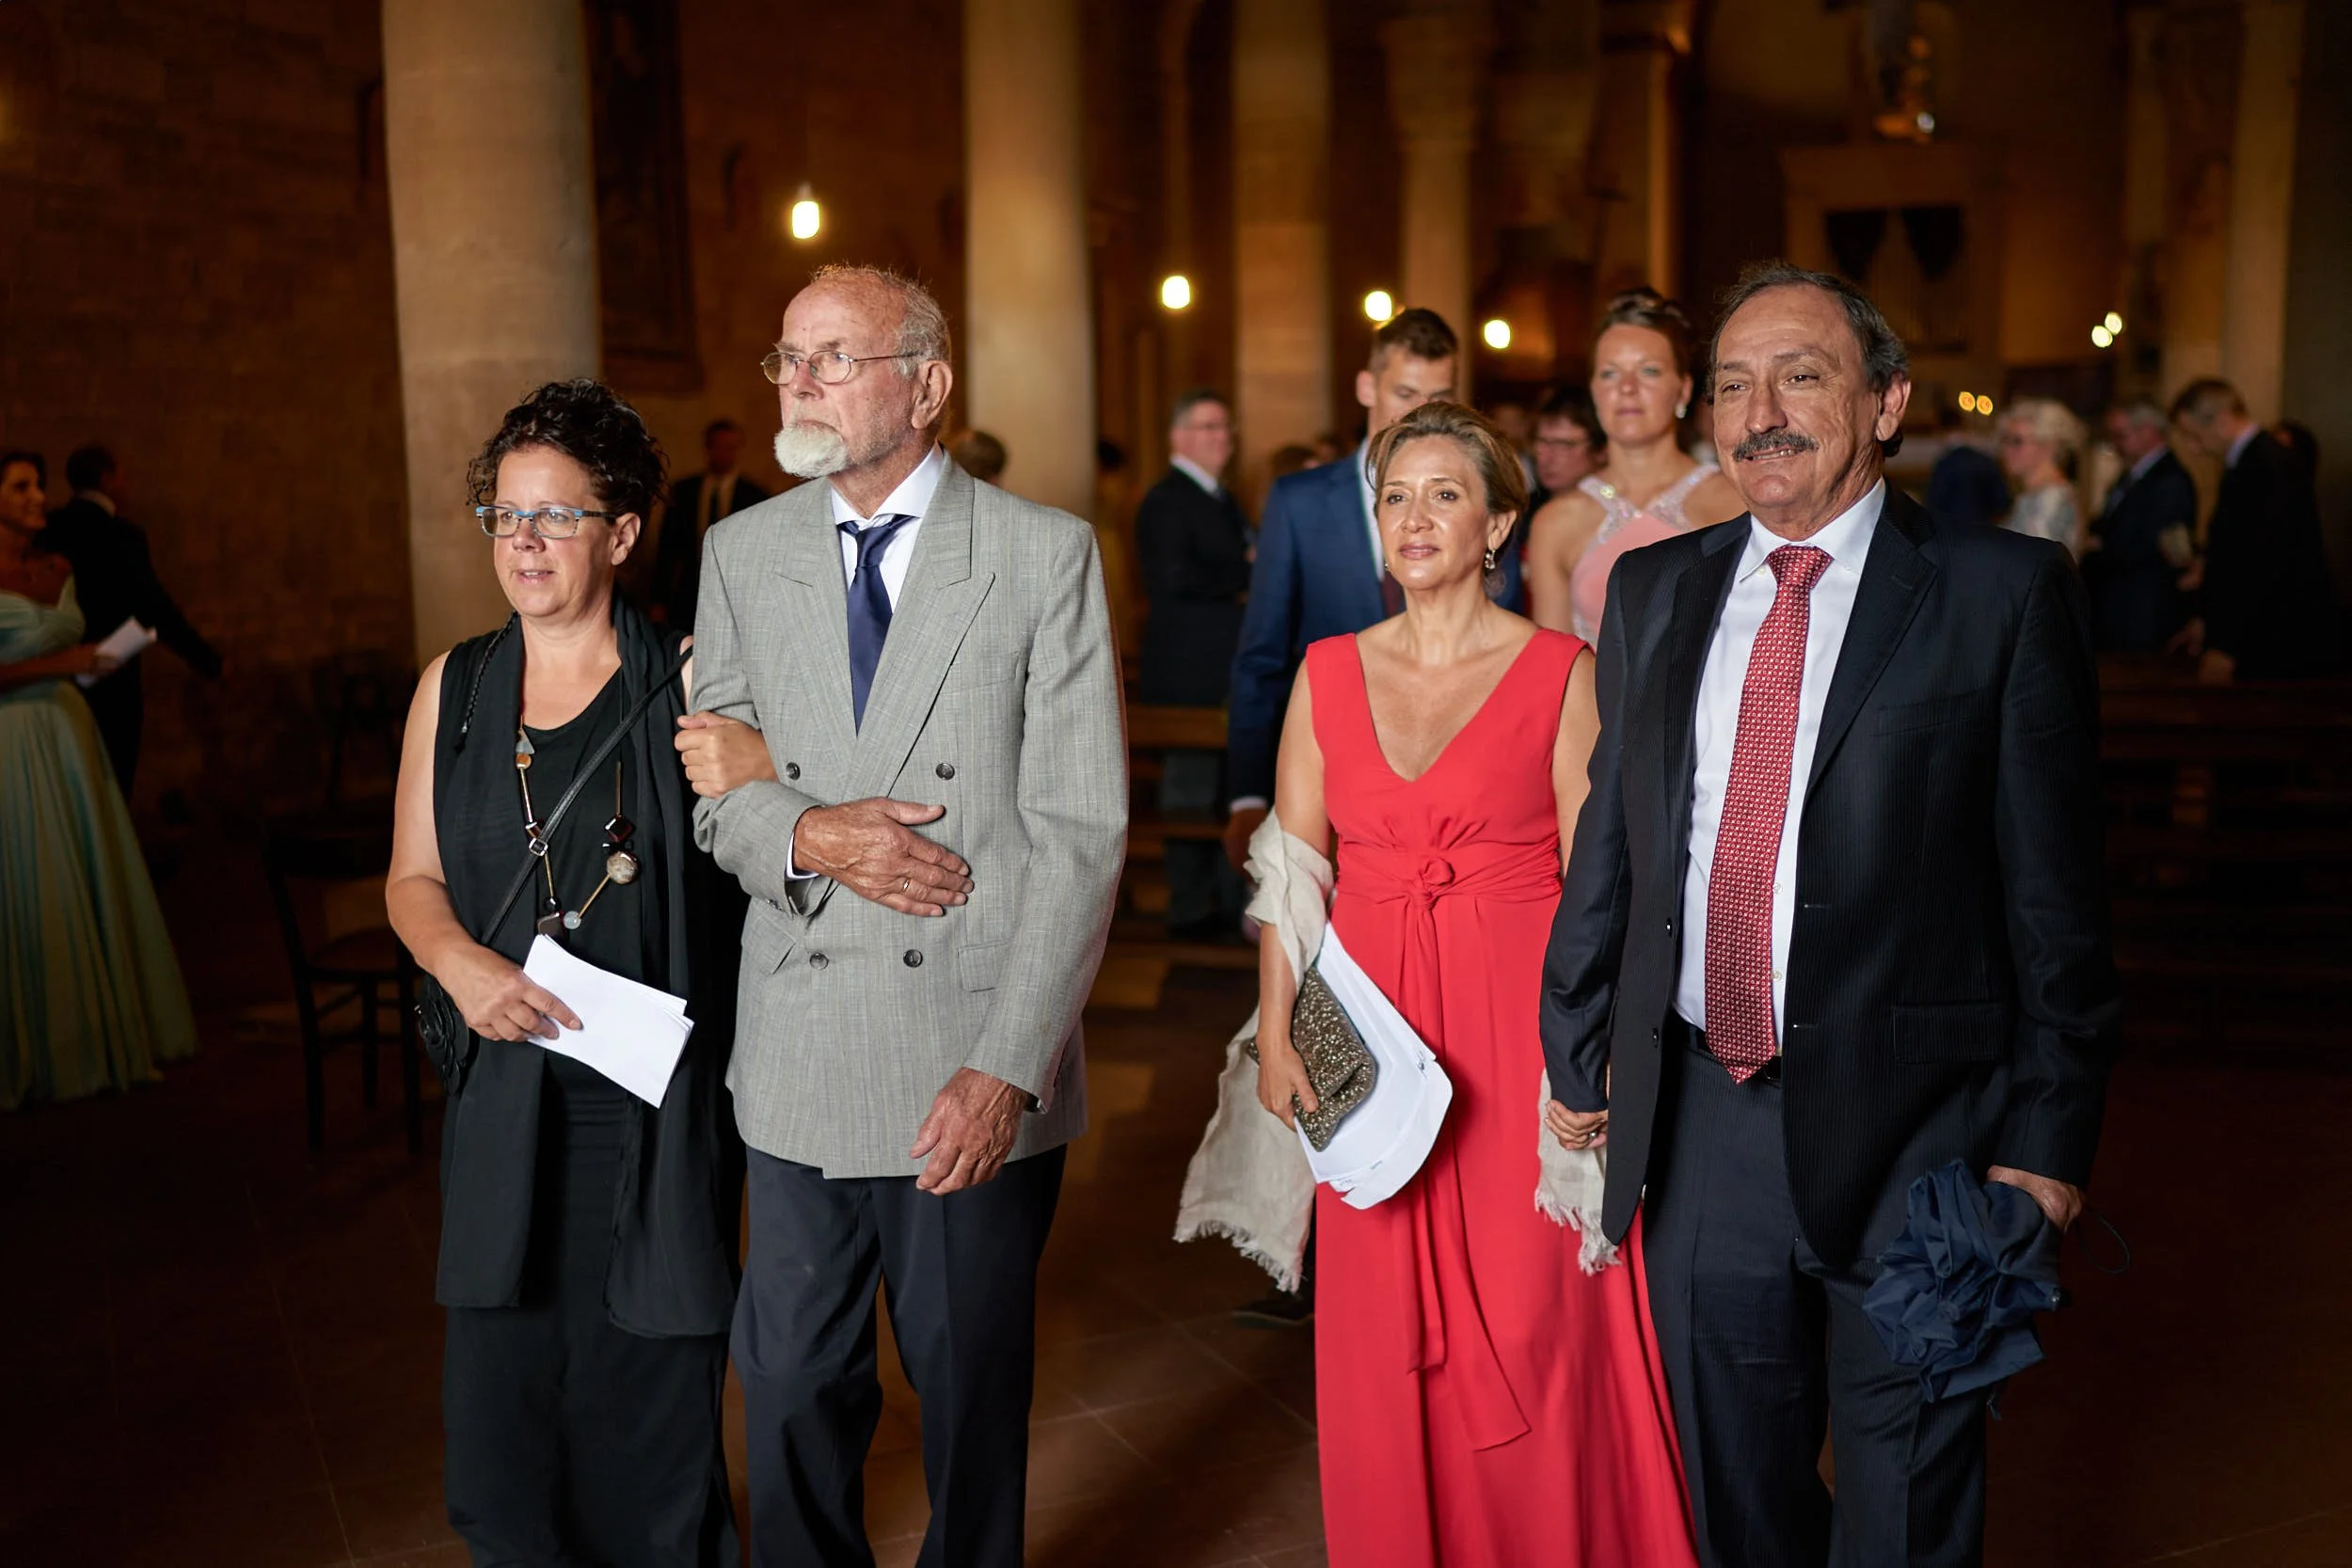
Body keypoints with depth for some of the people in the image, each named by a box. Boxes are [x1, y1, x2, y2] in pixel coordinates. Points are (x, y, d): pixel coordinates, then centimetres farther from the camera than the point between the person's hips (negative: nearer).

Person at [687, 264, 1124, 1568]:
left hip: (980, 1059, -3)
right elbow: (712, 786, 11)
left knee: (974, 1385, 11)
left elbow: (1080, 831, -9)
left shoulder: (1046, 554, -5)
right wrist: (801, 836, -12)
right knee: (790, 1383, 12)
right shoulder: (743, 553, 7)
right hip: (800, 1058, 3)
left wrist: (1009, 1066, -15)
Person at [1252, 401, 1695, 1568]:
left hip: (1518, 1034, -3)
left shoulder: (1561, 674, -2)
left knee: (1531, 1333, 3)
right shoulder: (1328, 673, 7)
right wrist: (1276, 1037, -4)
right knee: (1384, 1347, 9)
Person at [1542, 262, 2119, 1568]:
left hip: (1910, 1130, -3)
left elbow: (2055, 886, -6)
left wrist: (2049, 1135, -8)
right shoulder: (1654, 593, 7)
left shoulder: (2006, 590, -5)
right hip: (1698, 1128, 4)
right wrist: (1578, 1050, 11)